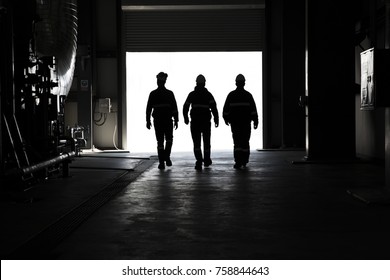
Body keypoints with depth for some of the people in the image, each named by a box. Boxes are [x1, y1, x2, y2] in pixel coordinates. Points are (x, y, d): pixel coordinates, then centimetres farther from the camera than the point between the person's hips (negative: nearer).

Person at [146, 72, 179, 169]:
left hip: (157, 121, 1)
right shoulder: (170, 93, -1)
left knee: (160, 141, 4)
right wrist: (176, 120, 0)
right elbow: (174, 108, -3)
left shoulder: (152, 94, 1)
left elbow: (148, 108, -2)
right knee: (169, 139, 14)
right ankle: (167, 157, -1)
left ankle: (161, 162, 1)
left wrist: (148, 121, 1)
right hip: (168, 120, -1)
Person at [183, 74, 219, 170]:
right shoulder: (208, 94, 0)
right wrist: (216, 119, -8)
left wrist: (186, 118, 20)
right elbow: (213, 107, -11)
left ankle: (199, 161, -16)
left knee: (196, 142, -1)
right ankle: (207, 160, 26)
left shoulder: (192, 94, 4)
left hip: (195, 121, 0)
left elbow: (185, 107, 6)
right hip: (206, 121, 0)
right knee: (206, 141, 15)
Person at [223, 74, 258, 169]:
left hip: (234, 122, 0)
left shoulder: (231, 95, 0)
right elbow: (253, 109, -6)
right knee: (245, 141, 11)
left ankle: (238, 161, -14)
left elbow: (226, 109, 3)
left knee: (237, 142, -1)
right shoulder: (248, 95, -1)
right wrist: (255, 121, -5)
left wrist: (226, 118, 17)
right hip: (246, 122, 0)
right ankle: (244, 161, 17)